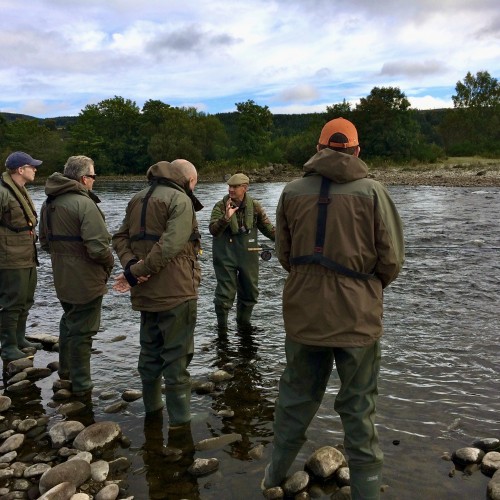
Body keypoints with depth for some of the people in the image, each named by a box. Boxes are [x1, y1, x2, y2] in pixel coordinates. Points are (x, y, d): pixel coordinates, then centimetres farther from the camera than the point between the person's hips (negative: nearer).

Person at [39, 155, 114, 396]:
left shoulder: (49, 203, 6)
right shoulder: (84, 204, -22)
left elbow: (45, 241, 16)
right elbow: (98, 247, -27)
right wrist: (109, 262, -8)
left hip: (62, 278, 8)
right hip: (85, 280, -8)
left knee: (69, 321, 26)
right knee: (82, 331, 3)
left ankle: (65, 369, 41)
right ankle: (81, 385, 14)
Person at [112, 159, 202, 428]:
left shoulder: (139, 198, 14)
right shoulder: (180, 199, -12)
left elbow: (120, 237, 9)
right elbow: (170, 245, -24)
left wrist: (131, 263, -7)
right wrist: (137, 272, -19)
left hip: (146, 292, 8)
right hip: (176, 292, -8)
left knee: (150, 352, 20)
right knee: (177, 357, 2)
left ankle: (152, 409, 33)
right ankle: (179, 421, 9)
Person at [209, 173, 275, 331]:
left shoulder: (254, 206, 1)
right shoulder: (221, 206, -6)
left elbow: (268, 228, 8)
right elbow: (213, 230, -18)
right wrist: (226, 217, -34)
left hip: (248, 255, 3)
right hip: (225, 256, -3)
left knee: (250, 292, 13)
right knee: (225, 293, -2)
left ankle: (243, 322, 35)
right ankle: (222, 327, 16)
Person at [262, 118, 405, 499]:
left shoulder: (293, 192, -2)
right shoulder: (373, 192, -8)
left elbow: (284, 255, 6)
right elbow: (392, 260, -6)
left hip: (303, 315, 3)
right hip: (358, 318, -2)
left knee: (296, 396, 19)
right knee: (359, 408, 12)